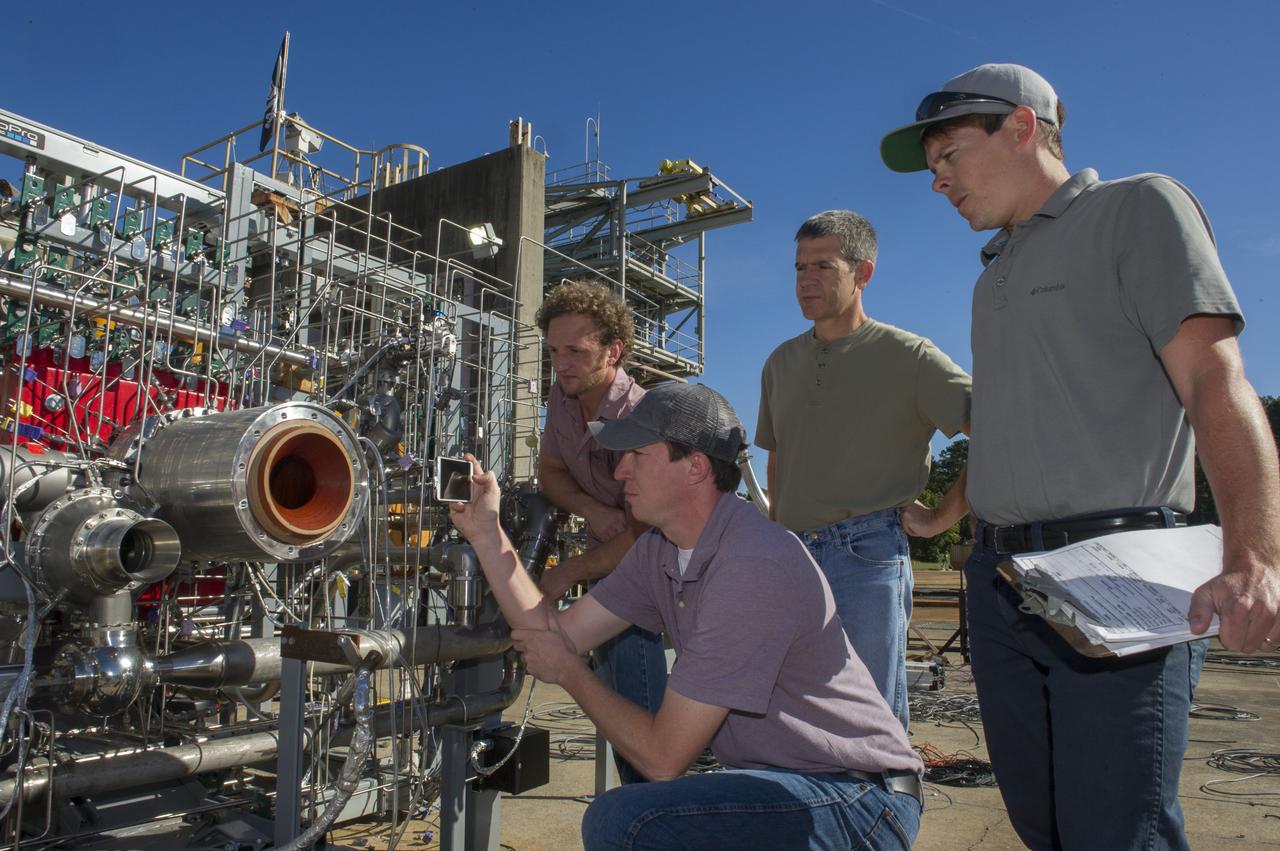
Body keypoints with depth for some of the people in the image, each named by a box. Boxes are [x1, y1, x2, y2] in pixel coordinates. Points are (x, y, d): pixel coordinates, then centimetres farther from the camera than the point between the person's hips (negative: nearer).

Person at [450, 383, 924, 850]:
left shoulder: (752, 567, -26)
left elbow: (663, 756, -22)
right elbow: (560, 635, 3)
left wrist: (569, 672, -8)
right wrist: (487, 534, 1)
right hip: (778, 780, 9)